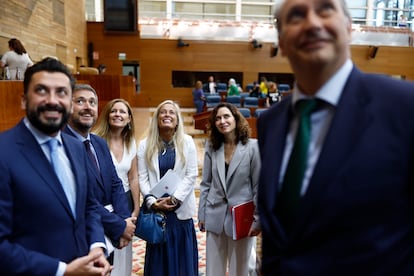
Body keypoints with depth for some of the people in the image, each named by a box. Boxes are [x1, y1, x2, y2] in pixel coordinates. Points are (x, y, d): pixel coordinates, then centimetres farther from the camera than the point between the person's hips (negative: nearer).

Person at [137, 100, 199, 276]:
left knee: (182, 254, 8)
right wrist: (153, 202, -14)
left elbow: (191, 175, -4)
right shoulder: (145, 145, 2)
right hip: (156, 208, 1)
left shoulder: (187, 142, -1)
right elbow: (142, 178, -1)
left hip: (181, 208, 0)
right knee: (158, 255, 9)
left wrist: (175, 198, -13)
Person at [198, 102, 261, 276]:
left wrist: (258, 220, -8)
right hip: (215, 216, 3)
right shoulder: (211, 147, 1)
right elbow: (206, 184, 5)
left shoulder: (253, 147, -9)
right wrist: (201, 214, 4)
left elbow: (259, 186, -8)